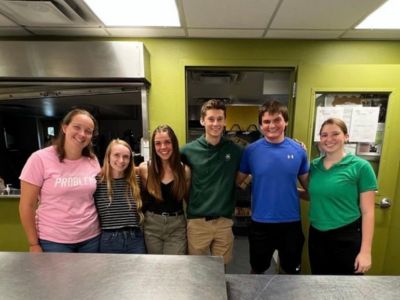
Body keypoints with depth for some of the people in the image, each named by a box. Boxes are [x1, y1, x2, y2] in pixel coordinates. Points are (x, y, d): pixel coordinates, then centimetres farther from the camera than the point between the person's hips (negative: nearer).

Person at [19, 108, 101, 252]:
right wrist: (34, 244, -5)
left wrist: (102, 230, 7)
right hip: (53, 241, -3)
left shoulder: (93, 161, -2)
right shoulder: (40, 159, -11)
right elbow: (27, 205, -7)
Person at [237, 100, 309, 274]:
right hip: (260, 222, -1)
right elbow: (237, 182, -2)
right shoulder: (251, 150, -8)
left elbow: (308, 185, 6)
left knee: (291, 271, 23)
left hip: (291, 222, 1)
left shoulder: (298, 150, -5)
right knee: (257, 269, 22)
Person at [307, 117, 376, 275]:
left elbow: (367, 212, -11)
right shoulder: (314, 165, 1)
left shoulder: (360, 167, -11)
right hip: (316, 236, 4)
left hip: (347, 238, -4)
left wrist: (365, 251, -12)